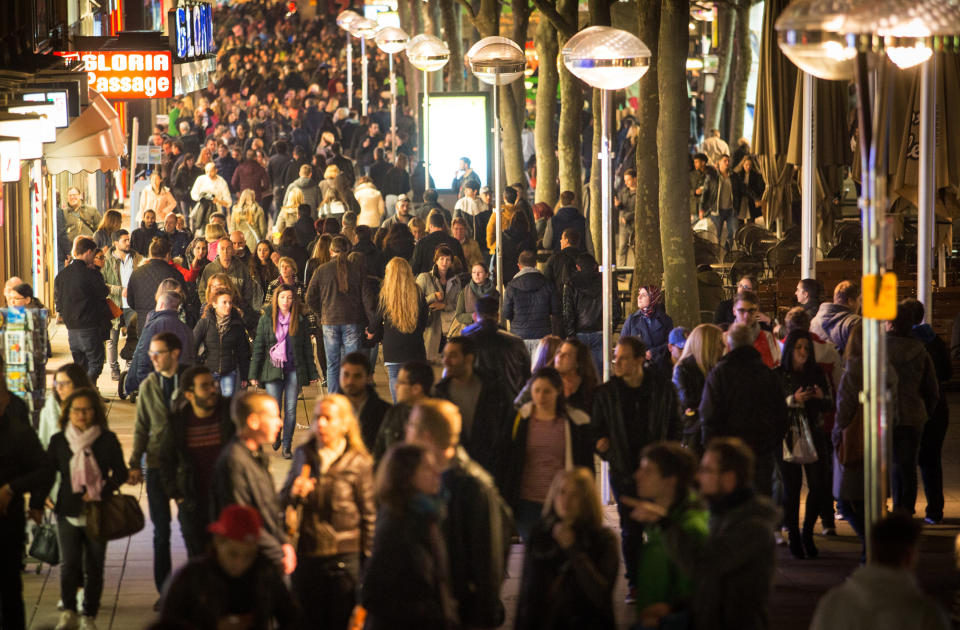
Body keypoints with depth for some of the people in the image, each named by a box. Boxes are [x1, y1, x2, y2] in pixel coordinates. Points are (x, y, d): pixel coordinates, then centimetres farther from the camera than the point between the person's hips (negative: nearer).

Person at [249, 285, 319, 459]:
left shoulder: (300, 320, 6)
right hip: (273, 370, -1)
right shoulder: (266, 320, 4)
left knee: (291, 409, 0)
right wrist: (254, 374, 2)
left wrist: (312, 373, 9)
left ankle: (287, 446, 11)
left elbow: (307, 348, 10)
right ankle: (276, 435, 24)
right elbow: (258, 347, 6)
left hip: (294, 371, 1)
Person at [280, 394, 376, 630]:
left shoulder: (359, 462, -5)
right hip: (306, 556, 4)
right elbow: (283, 500, 16)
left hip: (344, 557, -4)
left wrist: (367, 559, -1)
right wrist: (295, 494, -8)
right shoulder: (303, 455, 7)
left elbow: (369, 514, -1)